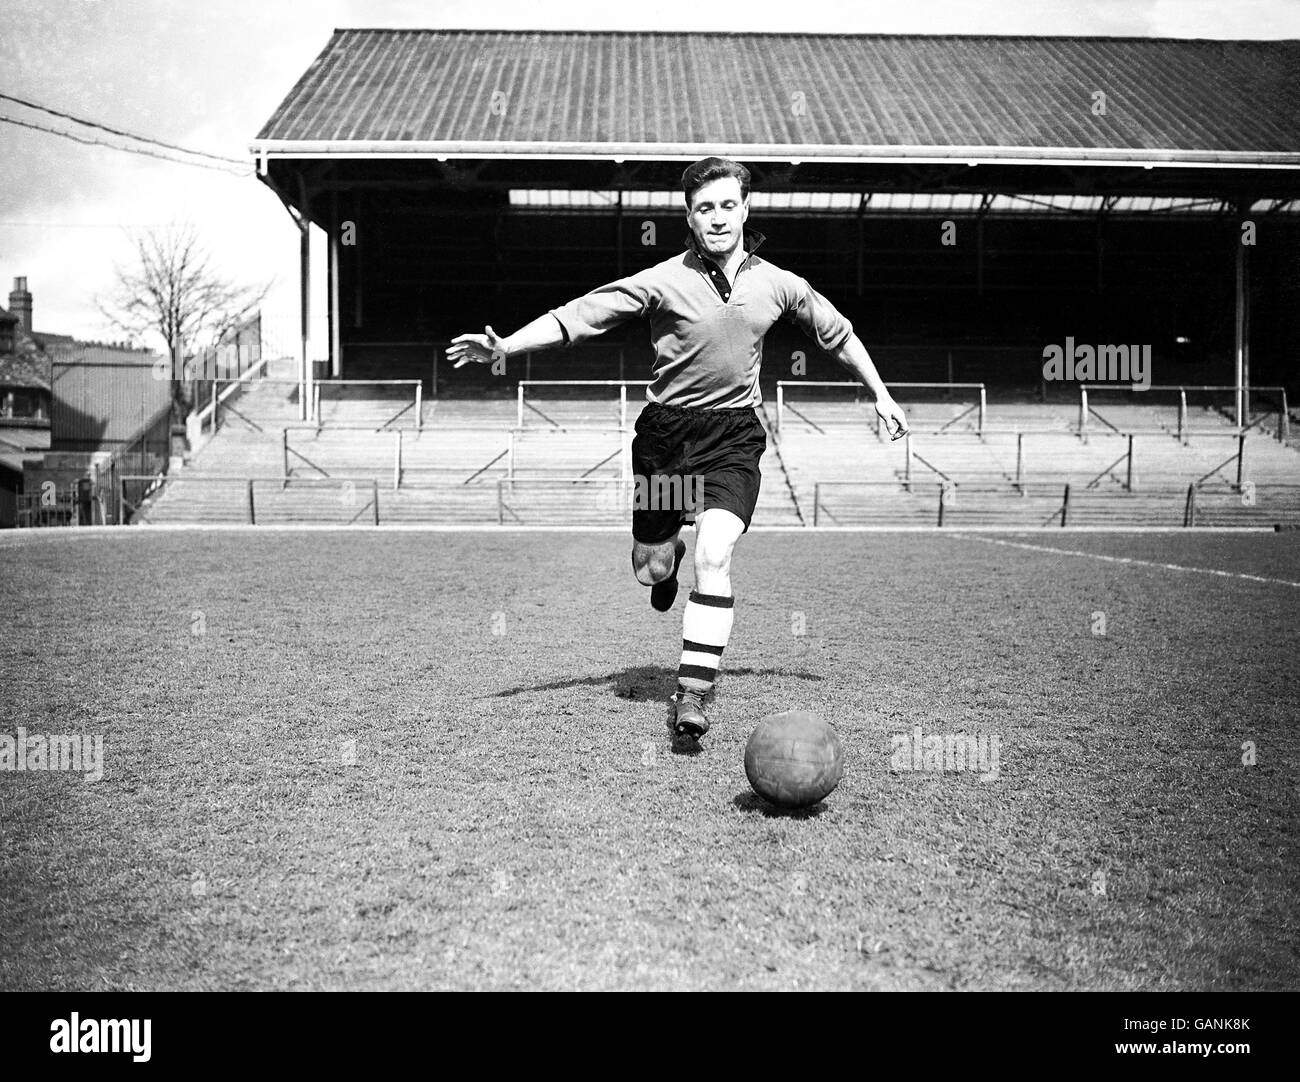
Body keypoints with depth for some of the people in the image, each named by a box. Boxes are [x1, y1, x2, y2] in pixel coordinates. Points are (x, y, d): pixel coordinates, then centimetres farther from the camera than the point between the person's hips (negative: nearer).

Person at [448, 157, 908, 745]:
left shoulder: (777, 284, 3)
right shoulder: (663, 281, -6)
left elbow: (838, 333, 20)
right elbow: (576, 316, -9)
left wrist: (882, 396, 23)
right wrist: (503, 347, -19)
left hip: (734, 436, 0)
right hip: (665, 431, 0)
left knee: (715, 552, -21)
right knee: (649, 568, 7)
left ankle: (692, 693, -14)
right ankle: (669, 557, 48)